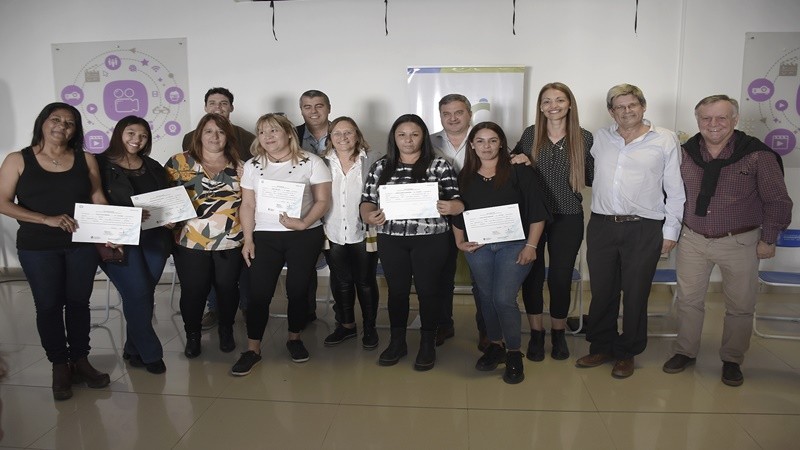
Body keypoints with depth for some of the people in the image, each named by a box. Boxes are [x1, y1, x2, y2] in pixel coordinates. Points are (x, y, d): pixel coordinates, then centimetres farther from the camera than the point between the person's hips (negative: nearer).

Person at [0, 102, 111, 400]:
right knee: (49, 306, 6)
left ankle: (80, 361, 24)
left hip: (82, 244, 2)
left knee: (79, 302, 10)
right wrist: (47, 219, -17)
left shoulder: (85, 159, 3)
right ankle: (60, 367, 19)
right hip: (37, 248, -1)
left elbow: (98, 198, 5)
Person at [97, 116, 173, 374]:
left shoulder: (153, 167, 16)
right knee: (138, 295, -9)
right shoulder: (101, 164, -1)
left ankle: (134, 349, 23)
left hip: (153, 238, 5)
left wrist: (170, 219, -3)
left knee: (144, 295, 6)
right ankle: (150, 353, 7)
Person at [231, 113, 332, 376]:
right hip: (265, 237, 2)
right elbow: (247, 205, 9)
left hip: (305, 236, -2)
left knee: (297, 289, 5)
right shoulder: (253, 166, 9)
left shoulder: (311, 162, -1)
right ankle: (253, 349, 9)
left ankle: (294, 339, 27)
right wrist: (248, 239, 0)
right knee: (259, 292, -2)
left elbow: (323, 201, -4)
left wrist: (304, 223, -19)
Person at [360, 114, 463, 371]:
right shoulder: (381, 166, 8)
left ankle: (428, 344, 21)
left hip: (429, 239, -2)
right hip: (390, 239, 3)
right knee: (397, 290, 11)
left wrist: (450, 207, -25)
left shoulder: (439, 165, 0)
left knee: (428, 290, 5)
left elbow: (457, 202, -3)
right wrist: (369, 215, -13)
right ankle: (397, 342, 27)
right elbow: (367, 201, 8)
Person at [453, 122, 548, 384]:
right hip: (478, 247, 4)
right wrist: (460, 242, 3)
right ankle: (495, 345, 30)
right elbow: (457, 215, 14)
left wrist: (531, 246, -10)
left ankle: (514, 353, 10)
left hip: (514, 245, -4)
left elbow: (537, 212, -6)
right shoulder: (465, 177, 7)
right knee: (487, 298, 10)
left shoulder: (518, 171, -4)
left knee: (504, 298, -11)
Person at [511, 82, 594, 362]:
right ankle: (536, 333, 24)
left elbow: (592, 178, 5)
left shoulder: (585, 138, 0)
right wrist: (518, 161, -5)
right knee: (532, 275, 5)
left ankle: (558, 334, 28)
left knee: (560, 278, 5)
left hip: (568, 219, -1)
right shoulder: (529, 135, 2)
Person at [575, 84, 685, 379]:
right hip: (601, 225, 3)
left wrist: (671, 230, -1)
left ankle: (626, 353, 23)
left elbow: (675, 190, 3)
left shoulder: (665, 140, 2)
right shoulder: (599, 139, 9)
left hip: (644, 229, -2)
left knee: (635, 293, 7)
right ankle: (601, 347, 27)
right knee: (601, 291, 10)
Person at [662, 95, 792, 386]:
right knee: (688, 299, 10)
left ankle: (732, 360, 28)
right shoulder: (685, 153, -1)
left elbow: (777, 202, -3)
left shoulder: (757, 154, -9)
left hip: (740, 242, -2)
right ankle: (685, 352, 28)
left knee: (740, 305, 9)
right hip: (692, 240, 2)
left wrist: (768, 239, -4)